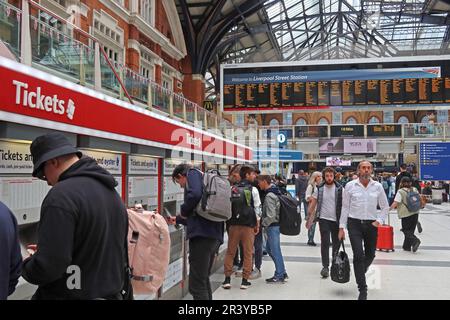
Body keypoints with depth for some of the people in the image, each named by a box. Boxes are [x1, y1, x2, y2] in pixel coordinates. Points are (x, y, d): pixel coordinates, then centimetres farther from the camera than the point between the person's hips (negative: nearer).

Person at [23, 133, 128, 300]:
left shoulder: (62, 195, -21)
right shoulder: (112, 192, 6)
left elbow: (47, 267, -25)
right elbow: (121, 252, 13)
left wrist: (25, 266, -6)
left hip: (70, 295, -7)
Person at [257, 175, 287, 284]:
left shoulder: (269, 196, -21)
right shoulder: (275, 191, 9)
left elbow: (271, 216, -23)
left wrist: (262, 223, -10)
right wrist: (263, 220, 14)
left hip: (273, 226, -10)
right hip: (275, 225, 10)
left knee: (275, 251, 0)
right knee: (270, 249, 17)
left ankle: (279, 276, 11)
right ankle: (283, 273, 23)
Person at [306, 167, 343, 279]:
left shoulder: (339, 188, -3)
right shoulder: (319, 188, -1)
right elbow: (313, 203, 4)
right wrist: (309, 218, 1)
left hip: (336, 219, 1)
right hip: (324, 219, 0)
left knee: (336, 242, 12)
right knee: (325, 243, -5)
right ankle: (325, 266, -2)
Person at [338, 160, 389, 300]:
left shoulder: (377, 186, 1)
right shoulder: (350, 186, -2)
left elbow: (385, 207, 11)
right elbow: (345, 207, 2)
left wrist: (379, 221, -4)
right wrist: (342, 227, 1)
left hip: (371, 224, 2)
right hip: (355, 223, -2)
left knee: (370, 255, 14)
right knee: (358, 255, -10)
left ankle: (360, 273, 46)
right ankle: (363, 290, -1)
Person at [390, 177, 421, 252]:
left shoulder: (401, 192, -12)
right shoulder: (415, 190, 7)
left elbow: (395, 203, -18)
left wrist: (391, 208, -1)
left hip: (406, 214, -6)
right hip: (415, 213, 6)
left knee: (406, 230, 3)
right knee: (410, 230, 12)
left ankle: (415, 241, -20)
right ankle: (407, 246, 17)